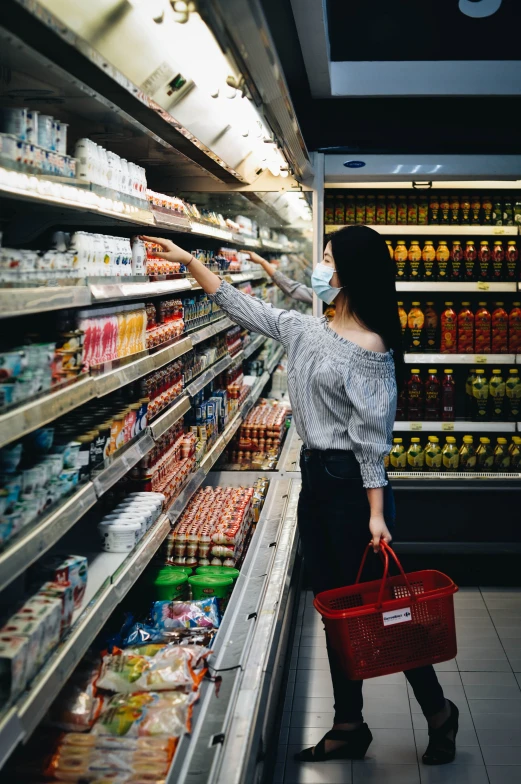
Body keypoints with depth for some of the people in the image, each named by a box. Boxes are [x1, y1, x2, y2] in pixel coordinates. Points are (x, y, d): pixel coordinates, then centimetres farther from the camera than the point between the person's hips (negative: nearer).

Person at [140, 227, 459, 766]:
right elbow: (240, 305, 17)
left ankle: (438, 712, 23)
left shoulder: (369, 349, -15)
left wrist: (376, 513, -19)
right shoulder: (305, 331, 7)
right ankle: (348, 728, 25)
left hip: (352, 485, -8)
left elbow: (371, 437, -17)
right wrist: (189, 261, 16)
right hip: (314, 479, 8)